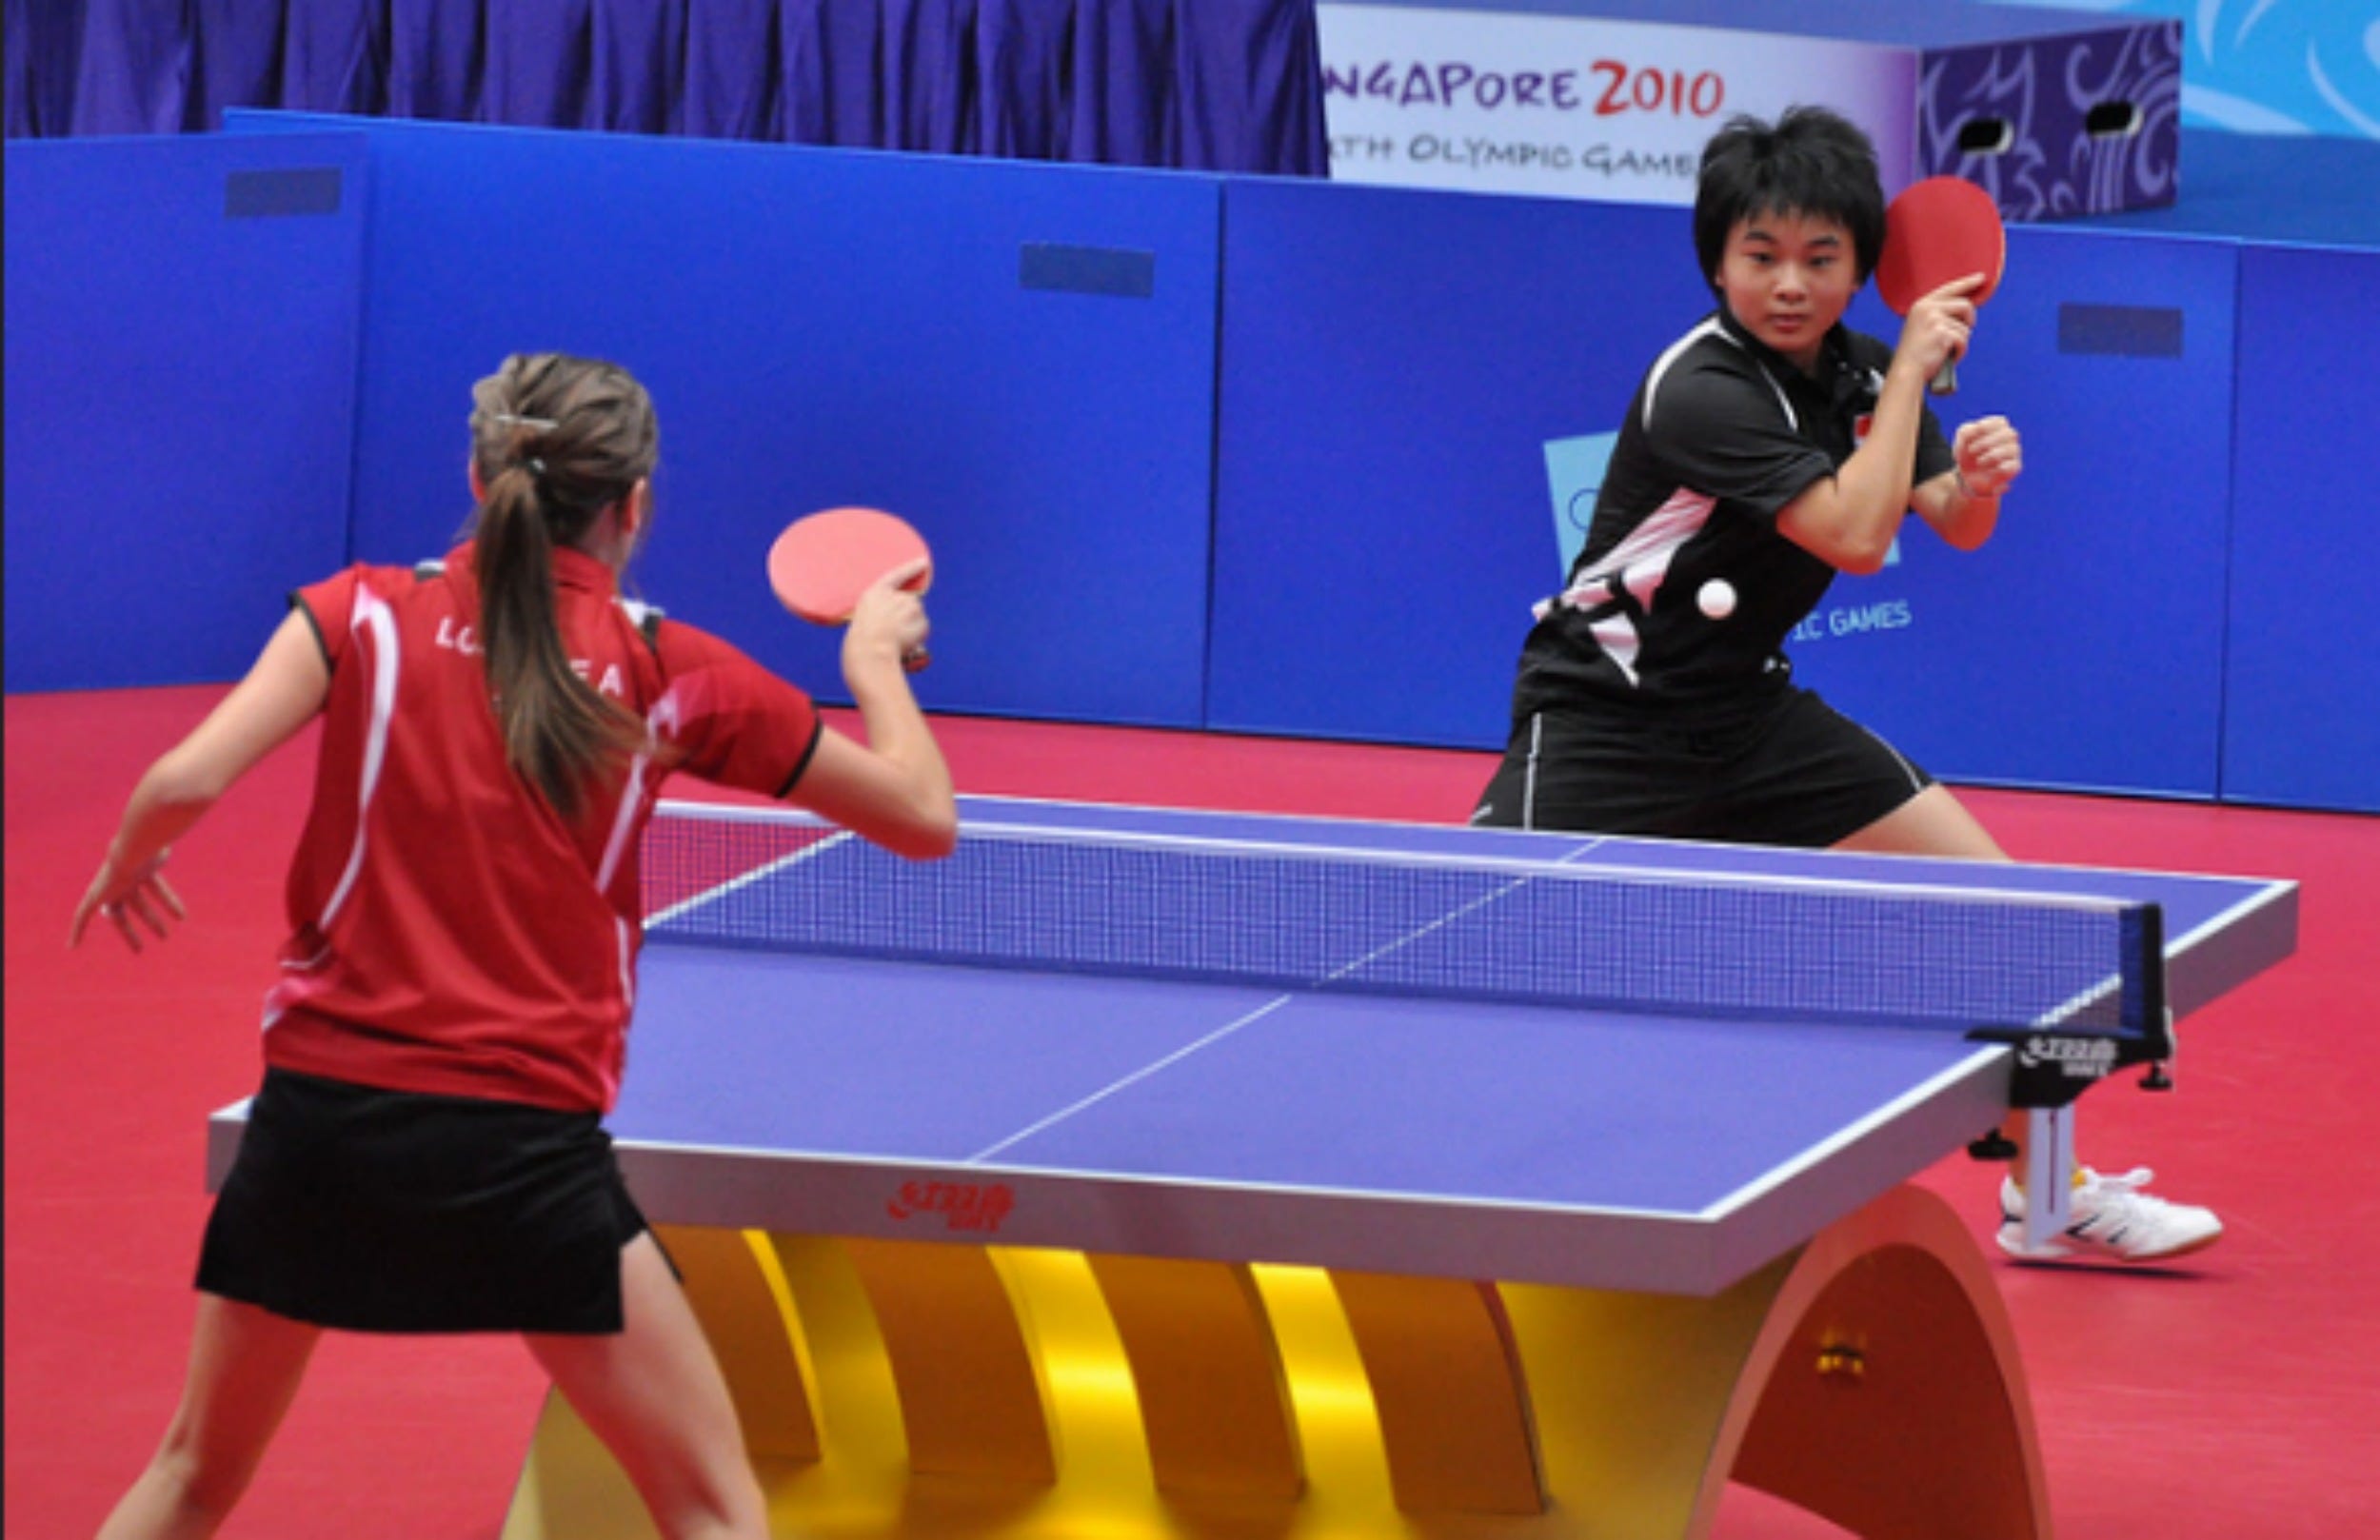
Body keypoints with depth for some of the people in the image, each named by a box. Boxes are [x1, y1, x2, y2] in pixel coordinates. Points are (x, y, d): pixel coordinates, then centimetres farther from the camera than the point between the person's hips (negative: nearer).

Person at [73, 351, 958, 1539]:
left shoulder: (365, 614, 2)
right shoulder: (666, 673, 2)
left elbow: (188, 780, -10)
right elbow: (923, 817, 8)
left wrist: (124, 862, 12)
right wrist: (875, 660, 26)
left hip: (319, 1114, 2)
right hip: (524, 1141, -2)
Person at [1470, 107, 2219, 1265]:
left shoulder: (1853, 372, 1)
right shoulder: (1702, 390, -23)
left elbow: (1953, 526, 10)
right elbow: (1856, 535, -29)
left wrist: (1978, 479, -13)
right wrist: (1915, 367, -23)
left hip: (1748, 710, 7)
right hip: (1602, 719, -7)